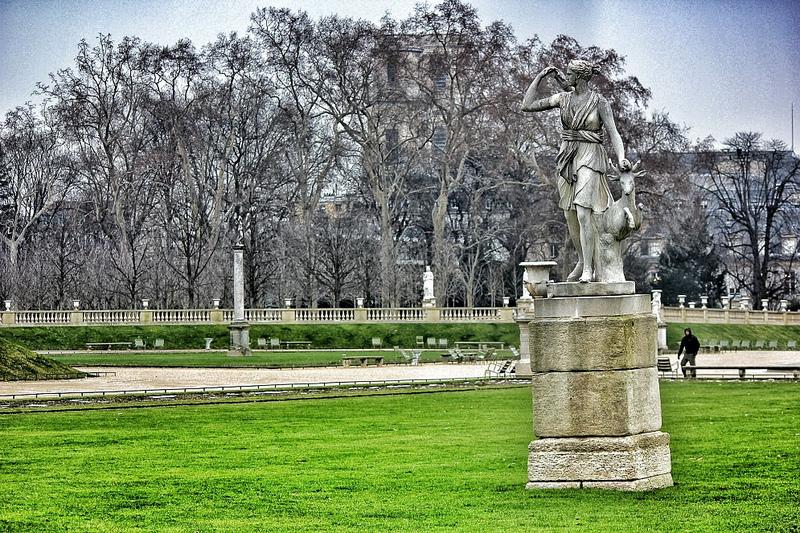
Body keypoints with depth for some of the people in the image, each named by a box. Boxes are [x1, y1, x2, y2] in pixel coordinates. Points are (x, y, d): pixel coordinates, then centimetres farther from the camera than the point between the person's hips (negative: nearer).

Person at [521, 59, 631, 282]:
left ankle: (588, 268, -14)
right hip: (567, 159, 6)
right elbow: (527, 105, 10)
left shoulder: (599, 102, -5)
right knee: (570, 215, 8)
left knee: (583, 213, -17)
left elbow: (613, 132, -11)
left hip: (590, 158, -6)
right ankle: (582, 261, 24)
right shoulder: (563, 99, 8)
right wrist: (539, 77, 6)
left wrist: (621, 157, -27)